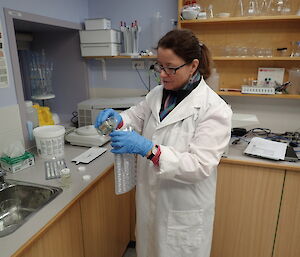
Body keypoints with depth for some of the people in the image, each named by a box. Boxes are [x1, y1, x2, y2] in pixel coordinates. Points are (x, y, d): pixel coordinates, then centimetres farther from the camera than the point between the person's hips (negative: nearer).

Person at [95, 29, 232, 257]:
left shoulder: (214, 109, -21)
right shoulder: (157, 94, -1)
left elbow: (200, 165, -25)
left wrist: (148, 149, -35)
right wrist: (119, 119, -14)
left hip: (183, 211, -5)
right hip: (150, 199, 6)